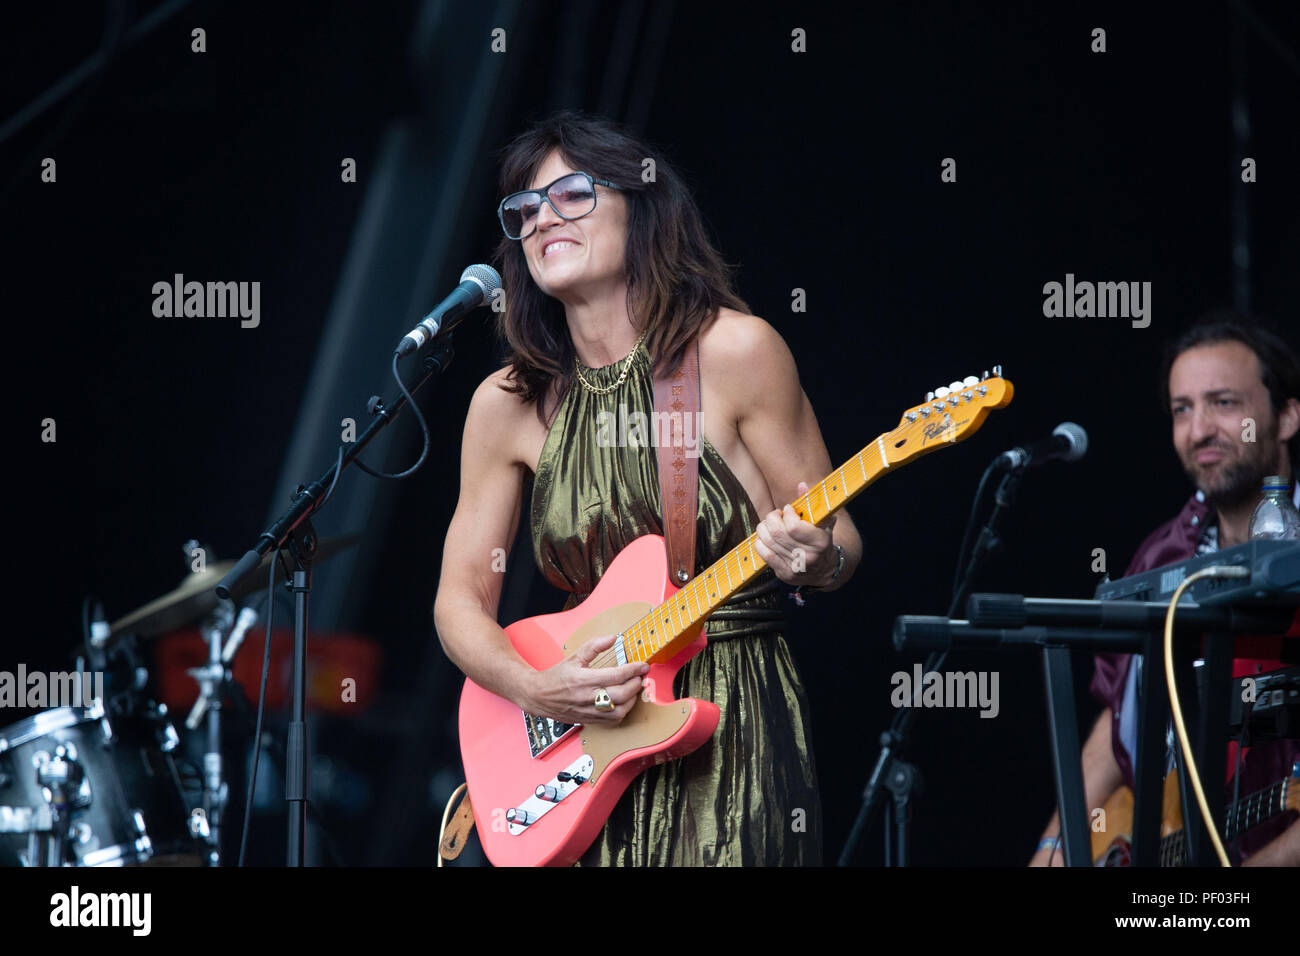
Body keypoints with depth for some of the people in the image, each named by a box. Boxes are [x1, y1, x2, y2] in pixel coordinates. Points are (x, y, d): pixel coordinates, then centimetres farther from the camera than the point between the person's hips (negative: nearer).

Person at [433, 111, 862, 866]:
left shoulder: (735, 352, -7)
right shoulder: (510, 403, 3)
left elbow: (841, 543, -1)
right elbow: (462, 598, 8)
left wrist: (814, 558, -24)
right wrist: (533, 690, -10)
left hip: (736, 734, -3)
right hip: (580, 744, 3)